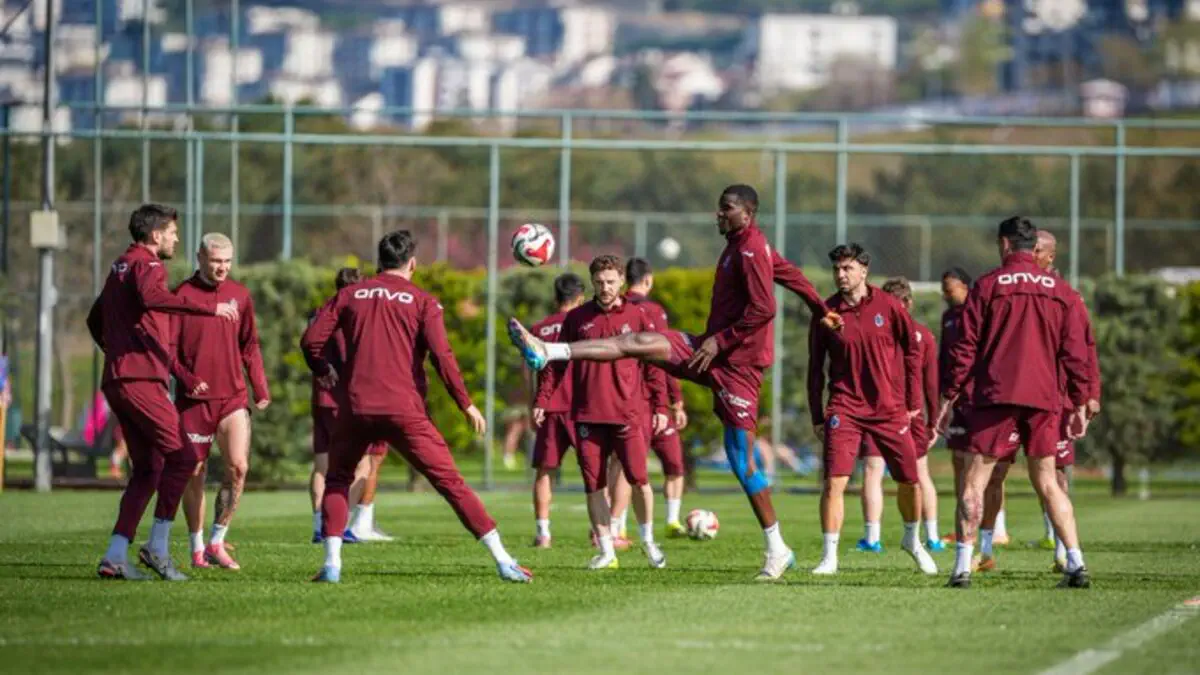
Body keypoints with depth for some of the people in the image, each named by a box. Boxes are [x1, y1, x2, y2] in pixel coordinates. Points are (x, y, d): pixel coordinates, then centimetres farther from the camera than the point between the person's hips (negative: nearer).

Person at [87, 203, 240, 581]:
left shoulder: (120, 268, 22)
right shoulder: (146, 266, -7)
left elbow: (95, 321, 33)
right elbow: (152, 297, -31)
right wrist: (210, 307, -31)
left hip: (116, 380, 10)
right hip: (142, 380, -10)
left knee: (147, 469, 10)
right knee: (181, 457, -8)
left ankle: (115, 557, 4)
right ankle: (157, 548, -10)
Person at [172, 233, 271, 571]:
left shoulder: (239, 295, 8)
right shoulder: (182, 295, -3)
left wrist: (261, 389, 8)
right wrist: (187, 379, -19)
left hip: (233, 397, 2)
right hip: (194, 400, -2)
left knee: (238, 466, -12)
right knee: (194, 473, 3)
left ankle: (217, 542, 0)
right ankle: (197, 548, 16)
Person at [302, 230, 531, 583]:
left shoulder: (350, 294, 10)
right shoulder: (422, 301, 4)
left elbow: (311, 340, 5)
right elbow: (441, 355, -6)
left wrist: (323, 371, 25)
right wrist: (466, 405, -1)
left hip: (356, 407, 2)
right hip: (404, 408, -2)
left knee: (337, 482, 21)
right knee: (450, 482, 1)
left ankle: (332, 564, 3)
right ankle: (503, 561, -4)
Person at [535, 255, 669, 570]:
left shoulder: (637, 317, 5)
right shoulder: (577, 318, 9)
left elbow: (654, 364, 6)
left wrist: (660, 407, 1)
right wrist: (542, 400, 6)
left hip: (628, 412, -2)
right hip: (588, 414, 2)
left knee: (638, 477, -9)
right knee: (594, 484, 1)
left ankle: (648, 541, 13)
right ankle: (606, 552, 10)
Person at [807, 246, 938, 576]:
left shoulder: (888, 306, -3)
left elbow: (912, 351, 5)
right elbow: (815, 366, 7)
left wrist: (913, 402, 4)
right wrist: (817, 417, 6)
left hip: (890, 409, 1)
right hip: (845, 409, -1)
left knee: (910, 482, 6)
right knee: (834, 481, -14)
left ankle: (912, 541, 33)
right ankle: (829, 557, -6)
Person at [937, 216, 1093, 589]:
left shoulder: (988, 285, 1)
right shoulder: (1059, 290, 8)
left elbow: (966, 348, -1)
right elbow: (1075, 352, 6)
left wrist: (948, 397, 3)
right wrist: (1079, 404, 11)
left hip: (996, 397, -3)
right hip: (1044, 399, 3)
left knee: (974, 481, 1)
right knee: (1047, 483, 11)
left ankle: (962, 566, -8)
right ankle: (1076, 564, 1)